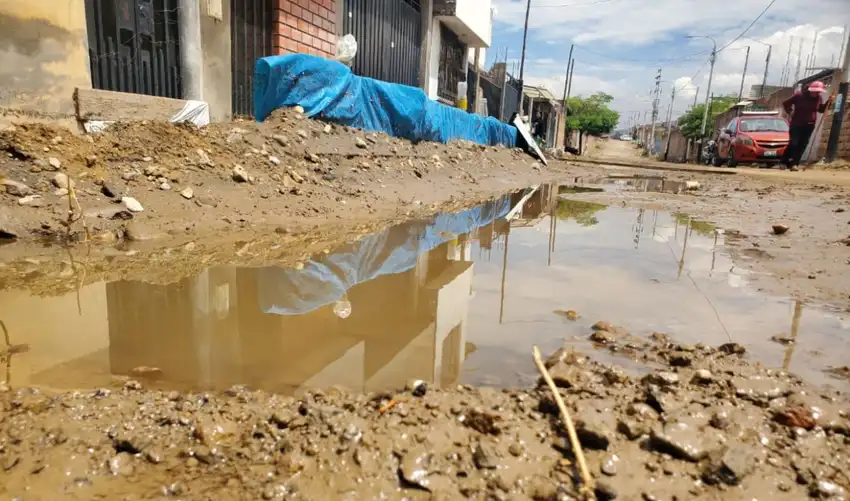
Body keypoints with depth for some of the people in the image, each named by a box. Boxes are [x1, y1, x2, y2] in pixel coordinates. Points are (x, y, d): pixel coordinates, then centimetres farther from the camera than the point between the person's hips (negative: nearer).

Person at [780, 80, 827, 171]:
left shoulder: (818, 98, 2)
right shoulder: (799, 95, -11)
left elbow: (821, 110, 13)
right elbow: (785, 103, -2)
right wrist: (791, 113, -4)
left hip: (809, 125, 4)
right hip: (796, 124, -4)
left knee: (802, 145, 0)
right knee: (793, 143, -9)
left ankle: (794, 164, 3)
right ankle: (783, 161, 7)